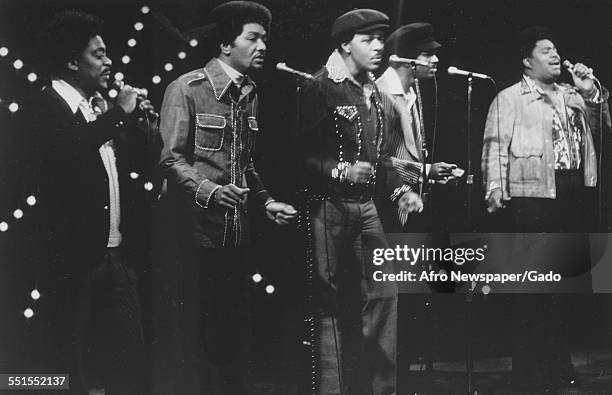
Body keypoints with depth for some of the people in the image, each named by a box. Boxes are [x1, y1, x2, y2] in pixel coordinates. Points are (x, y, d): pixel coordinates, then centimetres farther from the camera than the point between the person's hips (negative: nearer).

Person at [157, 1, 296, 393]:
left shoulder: (249, 94, 15)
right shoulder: (188, 89, -7)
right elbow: (171, 158, -12)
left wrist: (266, 201, 9)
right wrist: (210, 191, -26)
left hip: (238, 231, 7)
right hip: (199, 232, -7)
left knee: (236, 330, 9)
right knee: (199, 331, -2)